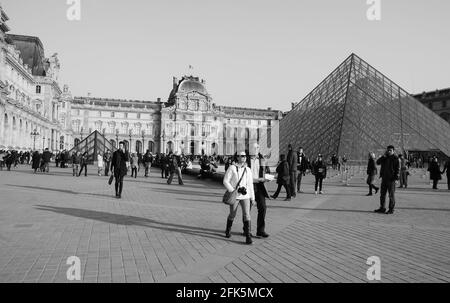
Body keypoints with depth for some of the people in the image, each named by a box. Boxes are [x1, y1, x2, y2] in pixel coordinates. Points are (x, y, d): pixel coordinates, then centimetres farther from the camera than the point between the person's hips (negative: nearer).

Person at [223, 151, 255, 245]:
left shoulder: (248, 170, 8)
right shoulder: (232, 168, -5)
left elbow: (250, 185, 12)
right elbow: (225, 181, -7)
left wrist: (252, 198, 11)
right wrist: (233, 191, -15)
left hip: (245, 196, 2)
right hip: (234, 196, -2)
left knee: (246, 214, -9)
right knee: (232, 215, 12)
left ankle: (248, 236, -4)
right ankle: (228, 230, 38)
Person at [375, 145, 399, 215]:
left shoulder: (395, 158, -6)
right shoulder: (385, 158, 13)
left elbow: (398, 169, -9)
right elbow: (378, 162, 3)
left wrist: (396, 178, -16)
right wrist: (384, 156, -8)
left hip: (391, 179, -6)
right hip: (384, 178, 7)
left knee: (391, 195, 0)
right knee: (382, 194, 10)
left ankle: (391, 209, 7)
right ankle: (382, 208, 19)